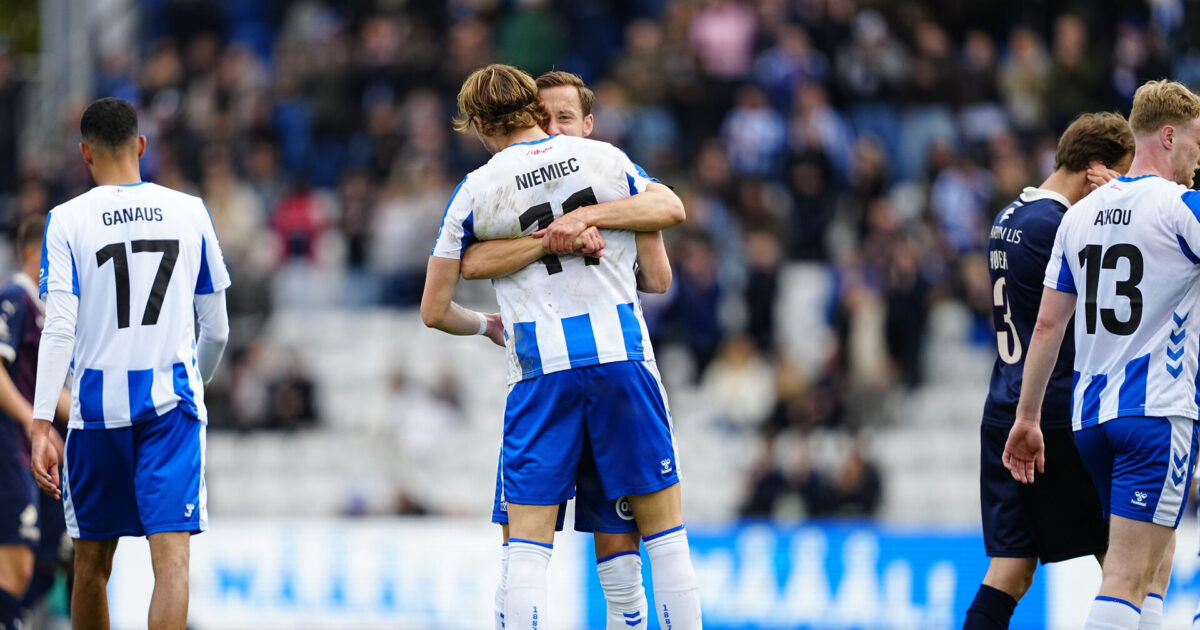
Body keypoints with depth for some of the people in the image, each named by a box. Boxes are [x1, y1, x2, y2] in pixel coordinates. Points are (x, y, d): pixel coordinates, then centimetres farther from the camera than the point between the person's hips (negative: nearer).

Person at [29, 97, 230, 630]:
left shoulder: (68, 221, -1)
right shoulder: (190, 212, 6)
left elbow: (60, 329, -11)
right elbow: (217, 330, 11)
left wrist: (42, 424, -12)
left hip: (98, 405, 0)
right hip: (172, 401, 0)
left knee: (91, 565, 14)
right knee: (171, 557, -9)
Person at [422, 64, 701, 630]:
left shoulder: (475, 191, 3)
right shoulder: (604, 158, 5)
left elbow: (433, 311, 9)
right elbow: (671, 212, 22)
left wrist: (486, 327, 28)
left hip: (540, 370, -1)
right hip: (622, 354, 1)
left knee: (528, 541, 1)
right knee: (663, 525, 9)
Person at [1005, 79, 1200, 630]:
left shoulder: (1081, 214, 12)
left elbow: (1048, 325, 13)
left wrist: (1027, 418, 16)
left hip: (1090, 414, 7)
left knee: (1151, 568, 17)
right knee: (1129, 579, -12)